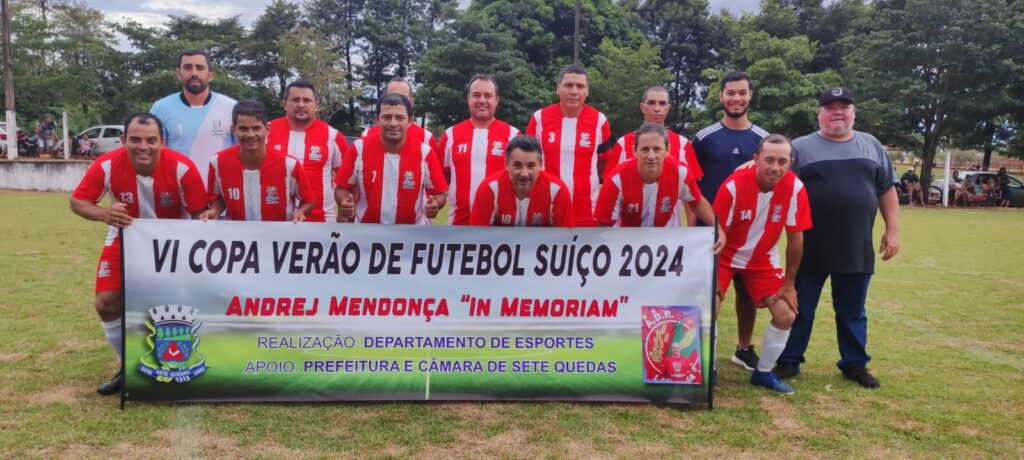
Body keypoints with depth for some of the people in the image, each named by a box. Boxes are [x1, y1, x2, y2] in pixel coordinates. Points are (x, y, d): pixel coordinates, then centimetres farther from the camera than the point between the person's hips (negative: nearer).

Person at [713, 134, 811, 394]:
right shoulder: (734, 185, -26)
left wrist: (789, 284, -6)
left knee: (787, 315, -5)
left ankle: (763, 372, 18)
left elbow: (795, 237, -10)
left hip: (762, 259, 3)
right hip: (726, 256, -3)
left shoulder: (795, 188, -19)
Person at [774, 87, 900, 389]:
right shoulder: (800, 148, 0)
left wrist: (893, 230, 6)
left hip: (857, 248, 3)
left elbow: (887, 191, 12)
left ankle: (855, 364, 27)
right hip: (811, 248, -2)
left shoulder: (871, 146, 11)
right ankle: (789, 362, 17)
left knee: (852, 312, 14)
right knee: (800, 309, 6)